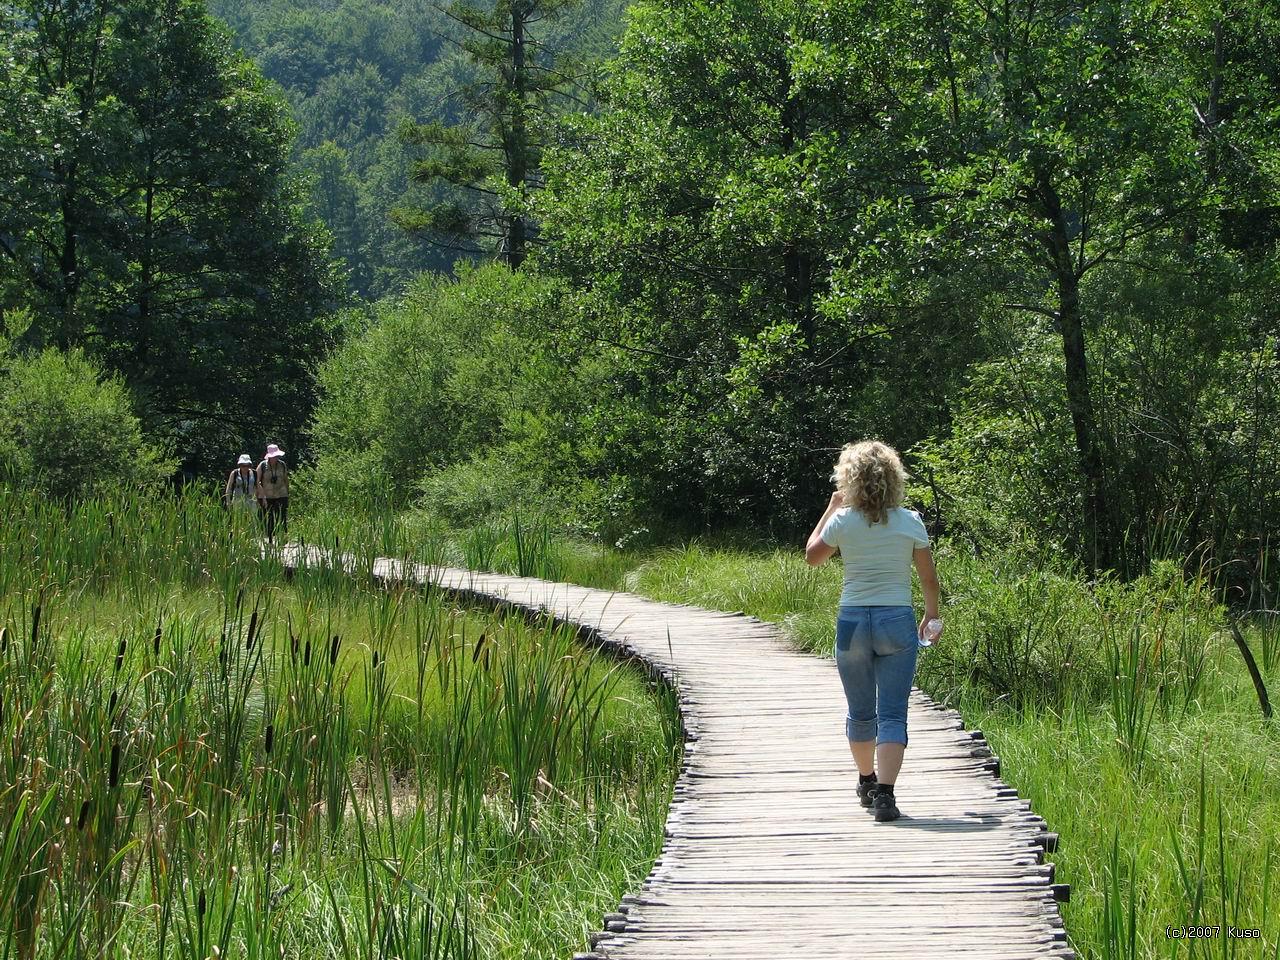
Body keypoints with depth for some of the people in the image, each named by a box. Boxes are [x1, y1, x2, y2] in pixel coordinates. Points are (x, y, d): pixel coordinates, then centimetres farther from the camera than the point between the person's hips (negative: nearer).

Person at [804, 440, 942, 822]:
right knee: (892, 714, -2)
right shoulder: (910, 522, -3)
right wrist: (932, 614, 20)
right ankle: (884, 792, -17)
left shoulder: (843, 521, -4)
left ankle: (867, 780, 36)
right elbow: (929, 578, 3)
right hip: (897, 620, -1)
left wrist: (831, 508, 20)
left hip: (852, 621, 1)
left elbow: (812, 556, 14)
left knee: (860, 711, 18)